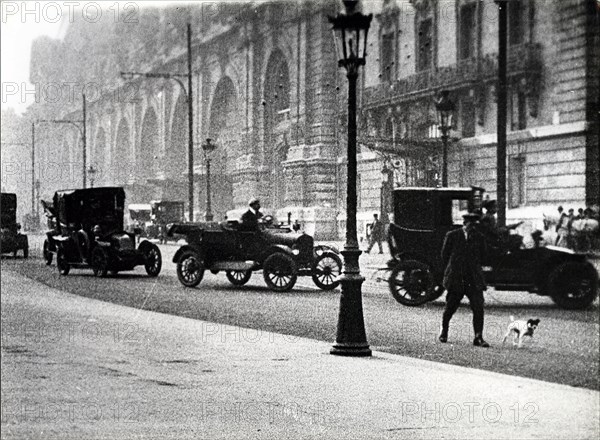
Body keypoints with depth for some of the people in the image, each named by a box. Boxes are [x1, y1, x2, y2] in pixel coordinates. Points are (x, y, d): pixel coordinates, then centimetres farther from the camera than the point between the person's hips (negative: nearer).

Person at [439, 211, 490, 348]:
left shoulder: (479, 237, 5)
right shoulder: (452, 236, -1)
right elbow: (445, 254, 7)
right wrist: (451, 269, 10)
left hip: (474, 279, 2)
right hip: (456, 279, -1)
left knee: (478, 308, -11)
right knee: (450, 307, 9)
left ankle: (478, 338, -7)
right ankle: (443, 332, 34)